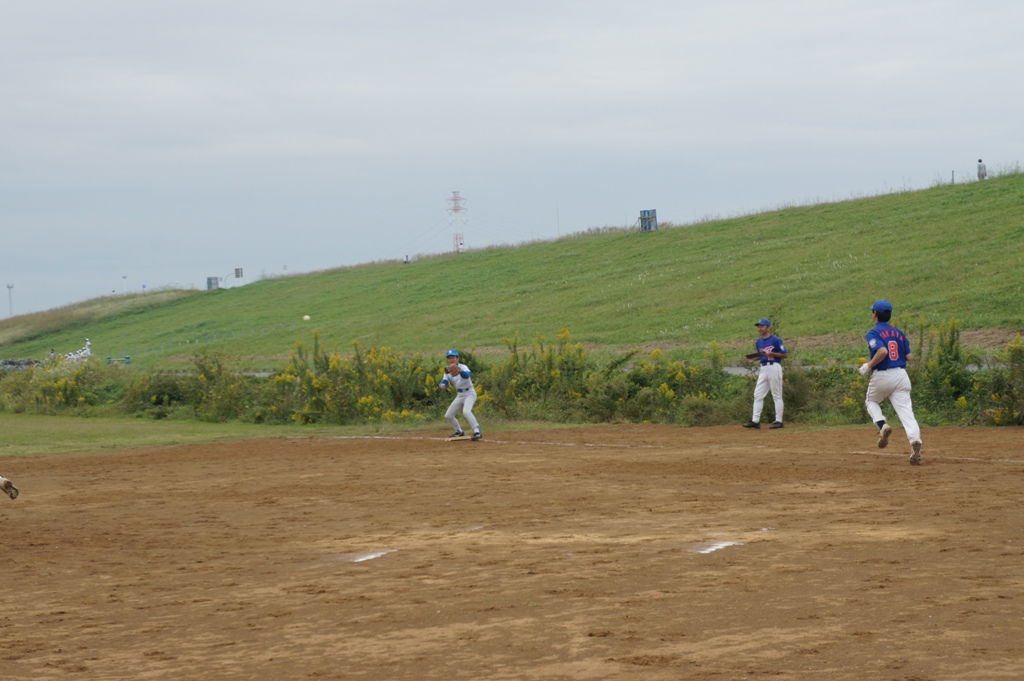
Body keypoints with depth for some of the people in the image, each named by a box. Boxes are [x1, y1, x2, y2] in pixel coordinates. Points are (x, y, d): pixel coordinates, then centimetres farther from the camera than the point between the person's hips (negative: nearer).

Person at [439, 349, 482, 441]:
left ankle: (477, 432, -36)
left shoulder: (463, 367, -16)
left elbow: (467, 374, -38)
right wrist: (443, 384, -35)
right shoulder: (448, 371, 3)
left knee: (466, 411, -32)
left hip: (469, 393, -8)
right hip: (460, 395, 8)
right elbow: (444, 381, -9)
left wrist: (460, 371, -61)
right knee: (448, 415, 10)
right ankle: (459, 432, 29)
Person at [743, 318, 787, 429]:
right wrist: (753, 359, 7)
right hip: (763, 369, 7)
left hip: (774, 368, -7)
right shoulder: (759, 342, 14)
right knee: (758, 395, 3)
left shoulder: (776, 340, -8)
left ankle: (778, 421, 1)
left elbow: (785, 355, -8)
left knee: (777, 395, -3)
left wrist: (771, 354, -18)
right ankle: (755, 421, 3)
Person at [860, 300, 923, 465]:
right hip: (901, 375, 4)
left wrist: (869, 366, -12)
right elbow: (909, 357, 8)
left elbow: (882, 351, -24)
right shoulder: (899, 333, 11)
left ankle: (882, 425, -3)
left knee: (871, 402, 25)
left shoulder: (873, 333, -6)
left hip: (881, 375, -4)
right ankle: (915, 440, -28)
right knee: (906, 411, -4)